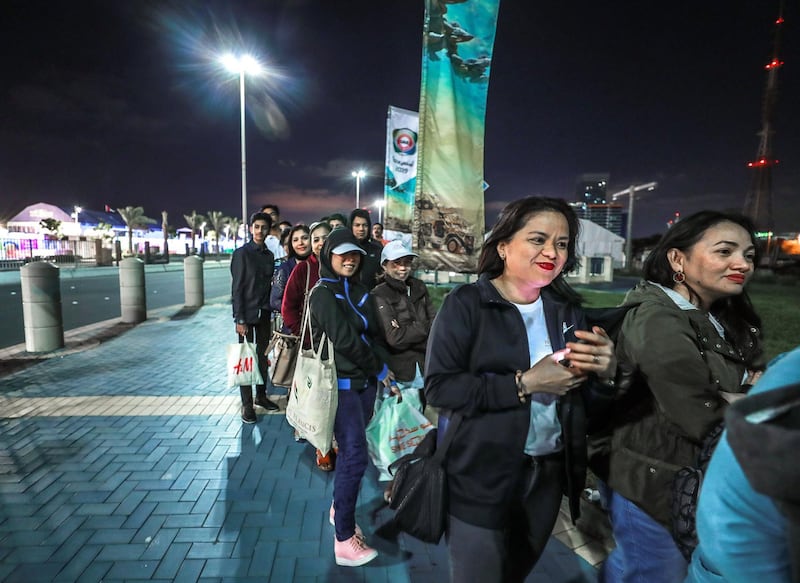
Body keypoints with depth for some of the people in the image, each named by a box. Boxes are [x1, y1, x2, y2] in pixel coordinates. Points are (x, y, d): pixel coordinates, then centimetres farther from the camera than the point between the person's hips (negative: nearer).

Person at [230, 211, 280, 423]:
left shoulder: (269, 255, 8)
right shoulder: (242, 253, -7)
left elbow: (269, 284, 8)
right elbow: (236, 288, -10)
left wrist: (271, 313, 3)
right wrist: (239, 319, -13)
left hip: (264, 313, 5)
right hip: (247, 314, -5)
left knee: (263, 355, 11)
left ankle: (261, 395, 26)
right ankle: (246, 403, 11)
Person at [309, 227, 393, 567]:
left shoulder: (360, 291, 10)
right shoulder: (323, 293, -11)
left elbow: (372, 334, 9)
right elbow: (344, 340, -19)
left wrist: (384, 371, -4)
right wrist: (380, 369, -10)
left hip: (364, 381, 7)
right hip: (341, 383, -7)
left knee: (350, 452, 17)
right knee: (355, 456, -7)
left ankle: (339, 508, 37)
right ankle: (344, 541, 5)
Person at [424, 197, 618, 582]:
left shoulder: (567, 308, 3)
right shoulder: (466, 304, -13)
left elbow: (583, 391, 7)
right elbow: (439, 387, -22)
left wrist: (605, 371, -15)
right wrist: (524, 383, -26)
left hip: (549, 473, 6)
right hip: (482, 477, -5)